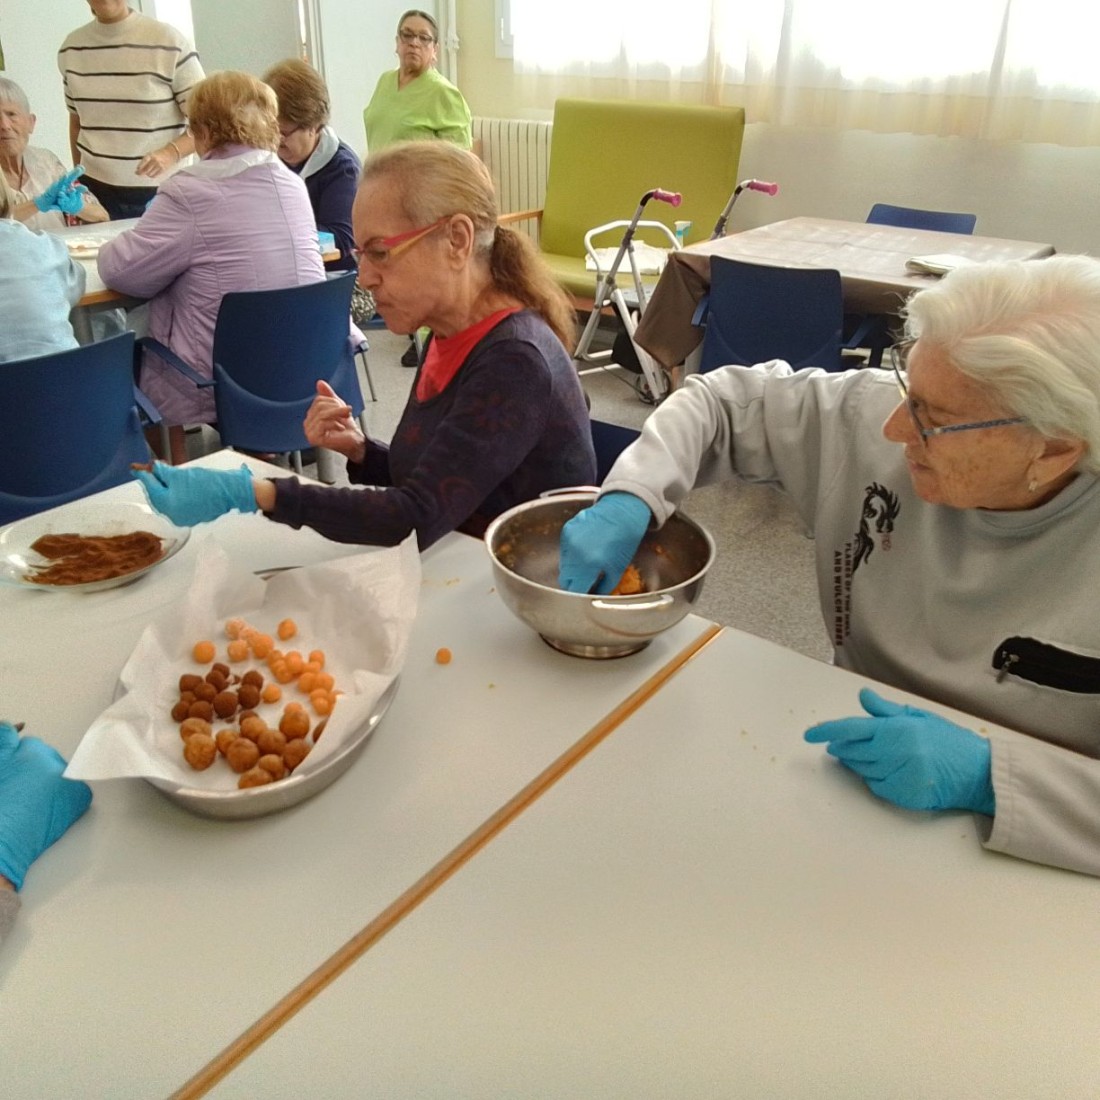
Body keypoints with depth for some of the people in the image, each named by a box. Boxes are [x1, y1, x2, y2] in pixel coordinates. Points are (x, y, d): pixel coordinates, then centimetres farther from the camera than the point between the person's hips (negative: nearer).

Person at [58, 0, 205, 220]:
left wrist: (172, 153, -25)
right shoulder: (70, 49, 6)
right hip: (96, 192, 3)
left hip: (160, 194, -3)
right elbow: (76, 121, 18)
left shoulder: (169, 42, -8)